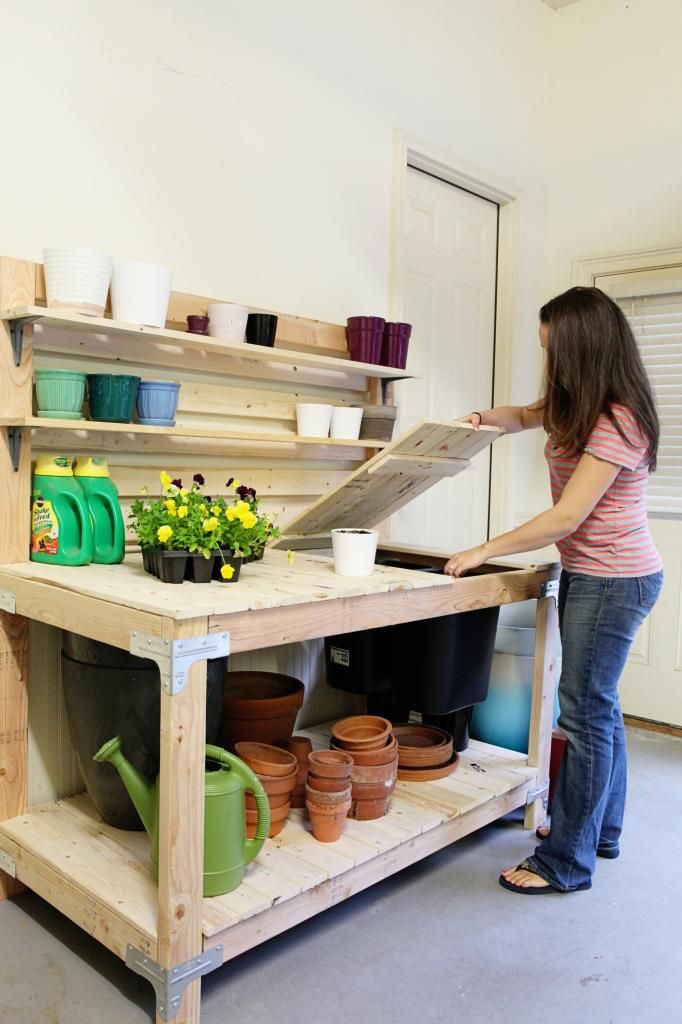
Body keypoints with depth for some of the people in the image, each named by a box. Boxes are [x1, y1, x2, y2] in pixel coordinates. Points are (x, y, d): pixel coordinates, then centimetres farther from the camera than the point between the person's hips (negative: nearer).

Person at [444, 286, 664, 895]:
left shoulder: (616, 423, -22)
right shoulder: (583, 408, 7)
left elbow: (565, 518, -25)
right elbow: (527, 416, 23)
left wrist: (482, 552, -19)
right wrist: (484, 420, 0)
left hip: (614, 582, -10)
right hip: (591, 576, 10)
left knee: (586, 713, -3)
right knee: (598, 705, 18)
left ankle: (567, 864, 10)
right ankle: (600, 829, 35)